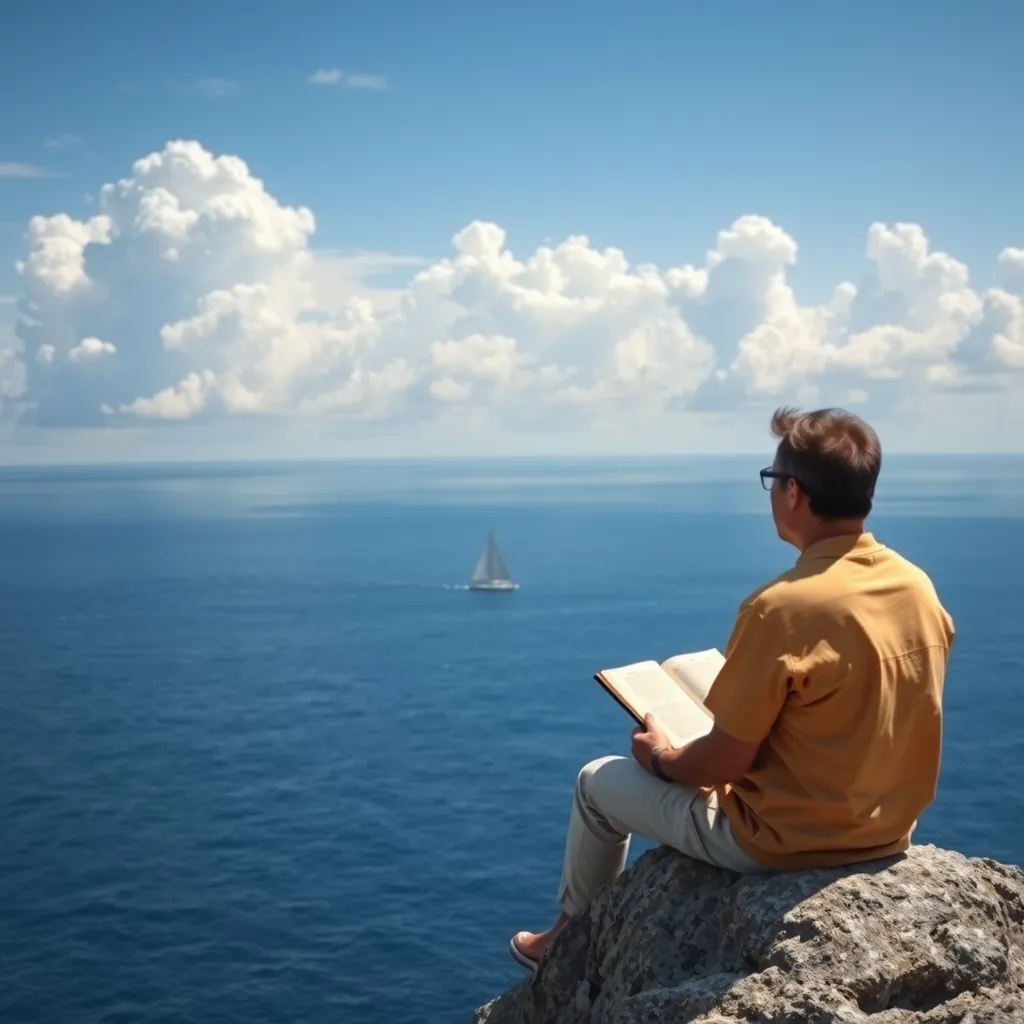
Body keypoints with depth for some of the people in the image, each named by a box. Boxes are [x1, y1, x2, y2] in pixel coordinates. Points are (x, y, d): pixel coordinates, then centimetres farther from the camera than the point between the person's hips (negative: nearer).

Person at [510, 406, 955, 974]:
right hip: (885, 832, 7)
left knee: (598, 781, 16)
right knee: (696, 763, 33)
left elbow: (724, 762, -21)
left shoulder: (782, 606, -27)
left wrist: (661, 758, 1)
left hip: (784, 842, -7)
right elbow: (856, 725, 8)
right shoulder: (919, 587, -5)